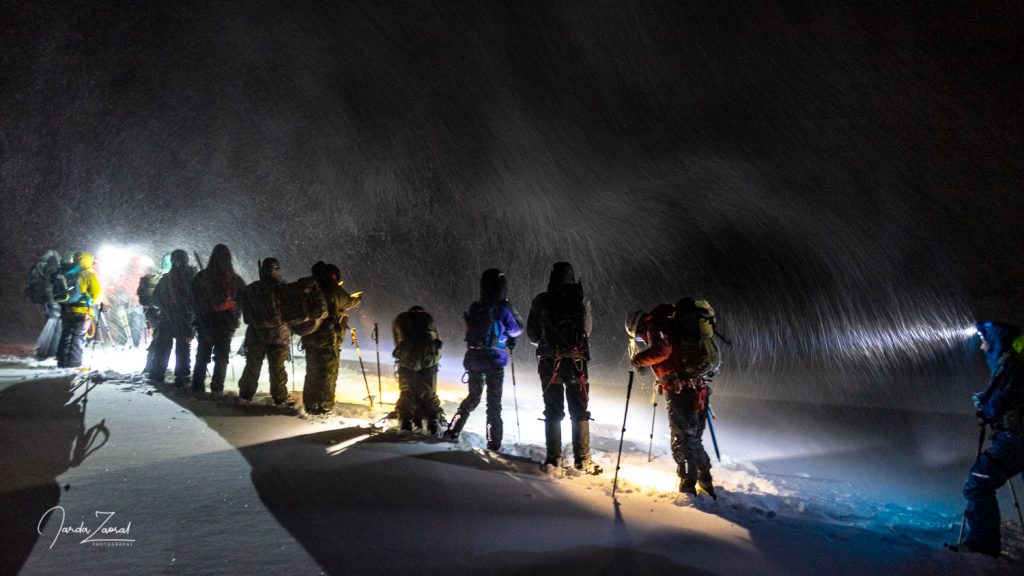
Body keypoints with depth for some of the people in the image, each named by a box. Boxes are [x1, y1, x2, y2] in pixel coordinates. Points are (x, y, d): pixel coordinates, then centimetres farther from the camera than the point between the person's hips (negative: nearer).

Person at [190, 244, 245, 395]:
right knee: (221, 356, 6)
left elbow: (193, 300, 2)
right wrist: (234, 319, 10)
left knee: (202, 354, 15)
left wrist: (199, 315, 14)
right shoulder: (236, 280, -9)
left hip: (204, 322, 2)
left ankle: (197, 386, 17)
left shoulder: (201, 277, -5)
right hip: (226, 324, -2)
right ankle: (217, 388, 3)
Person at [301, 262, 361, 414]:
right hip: (328, 338, -5)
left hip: (309, 337, 5)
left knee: (312, 371, 16)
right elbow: (348, 302, 7)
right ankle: (325, 406, 10)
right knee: (328, 373, 6)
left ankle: (310, 405, 20)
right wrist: (358, 298, 28)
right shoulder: (334, 289, -9)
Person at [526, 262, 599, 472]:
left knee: (553, 412, 10)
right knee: (580, 412, 8)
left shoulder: (541, 301, -2)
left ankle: (554, 457, 10)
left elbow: (532, 334, 3)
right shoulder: (581, 300, -4)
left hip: (549, 362, 1)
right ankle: (582, 459, 7)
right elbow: (587, 330, 4)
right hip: (576, 362, -1)